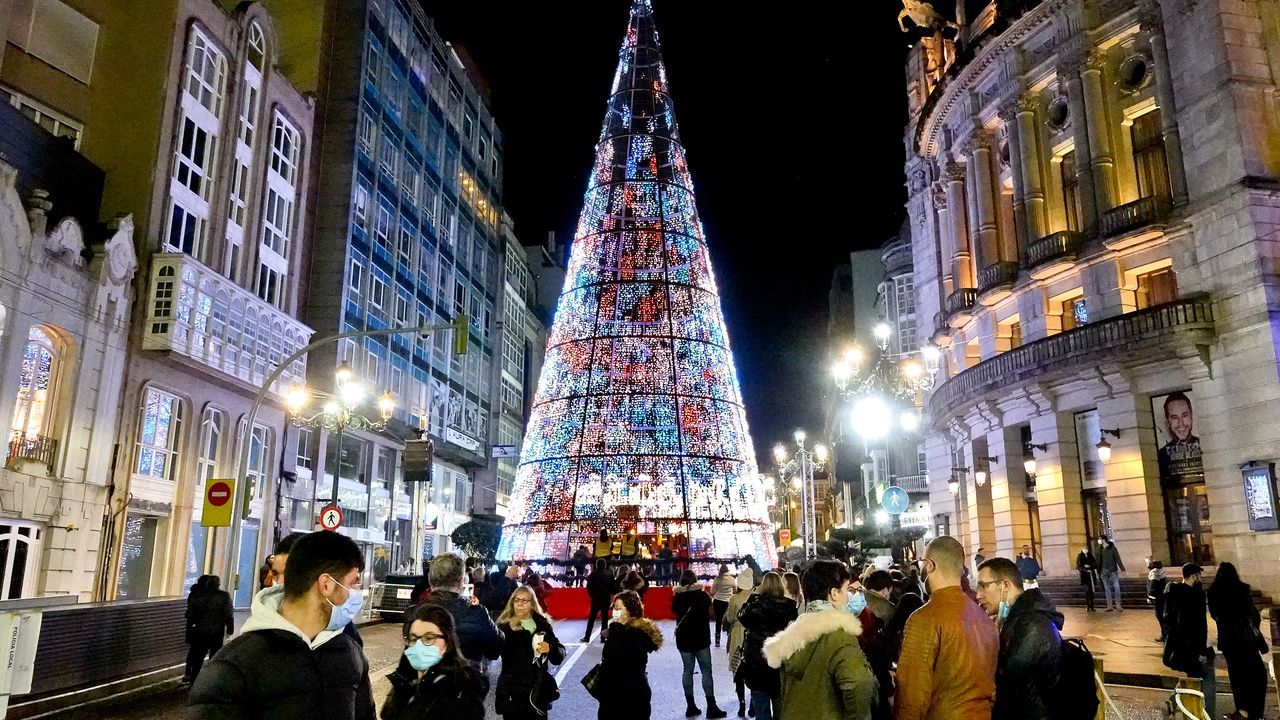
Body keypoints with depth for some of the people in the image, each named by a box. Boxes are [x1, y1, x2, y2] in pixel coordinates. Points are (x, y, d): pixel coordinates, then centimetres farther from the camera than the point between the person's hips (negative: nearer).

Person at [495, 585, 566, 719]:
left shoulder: (542, 624, 3)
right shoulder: (505, 626, -5)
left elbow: (559, 656, 4)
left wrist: (550, 649, -18)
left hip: (538, 691, 2)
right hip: (512, 693, -2)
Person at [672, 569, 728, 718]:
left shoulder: (677, 596, -3)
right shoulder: (702, 594, -8)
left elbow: (675, 612, 9)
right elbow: (711, 613, -3)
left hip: (683, 639, 2)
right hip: (701, 638, -2)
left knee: (688, 670, 11)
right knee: (706, 671, 4)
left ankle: (690, 706, 11)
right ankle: (711, 707, 3)